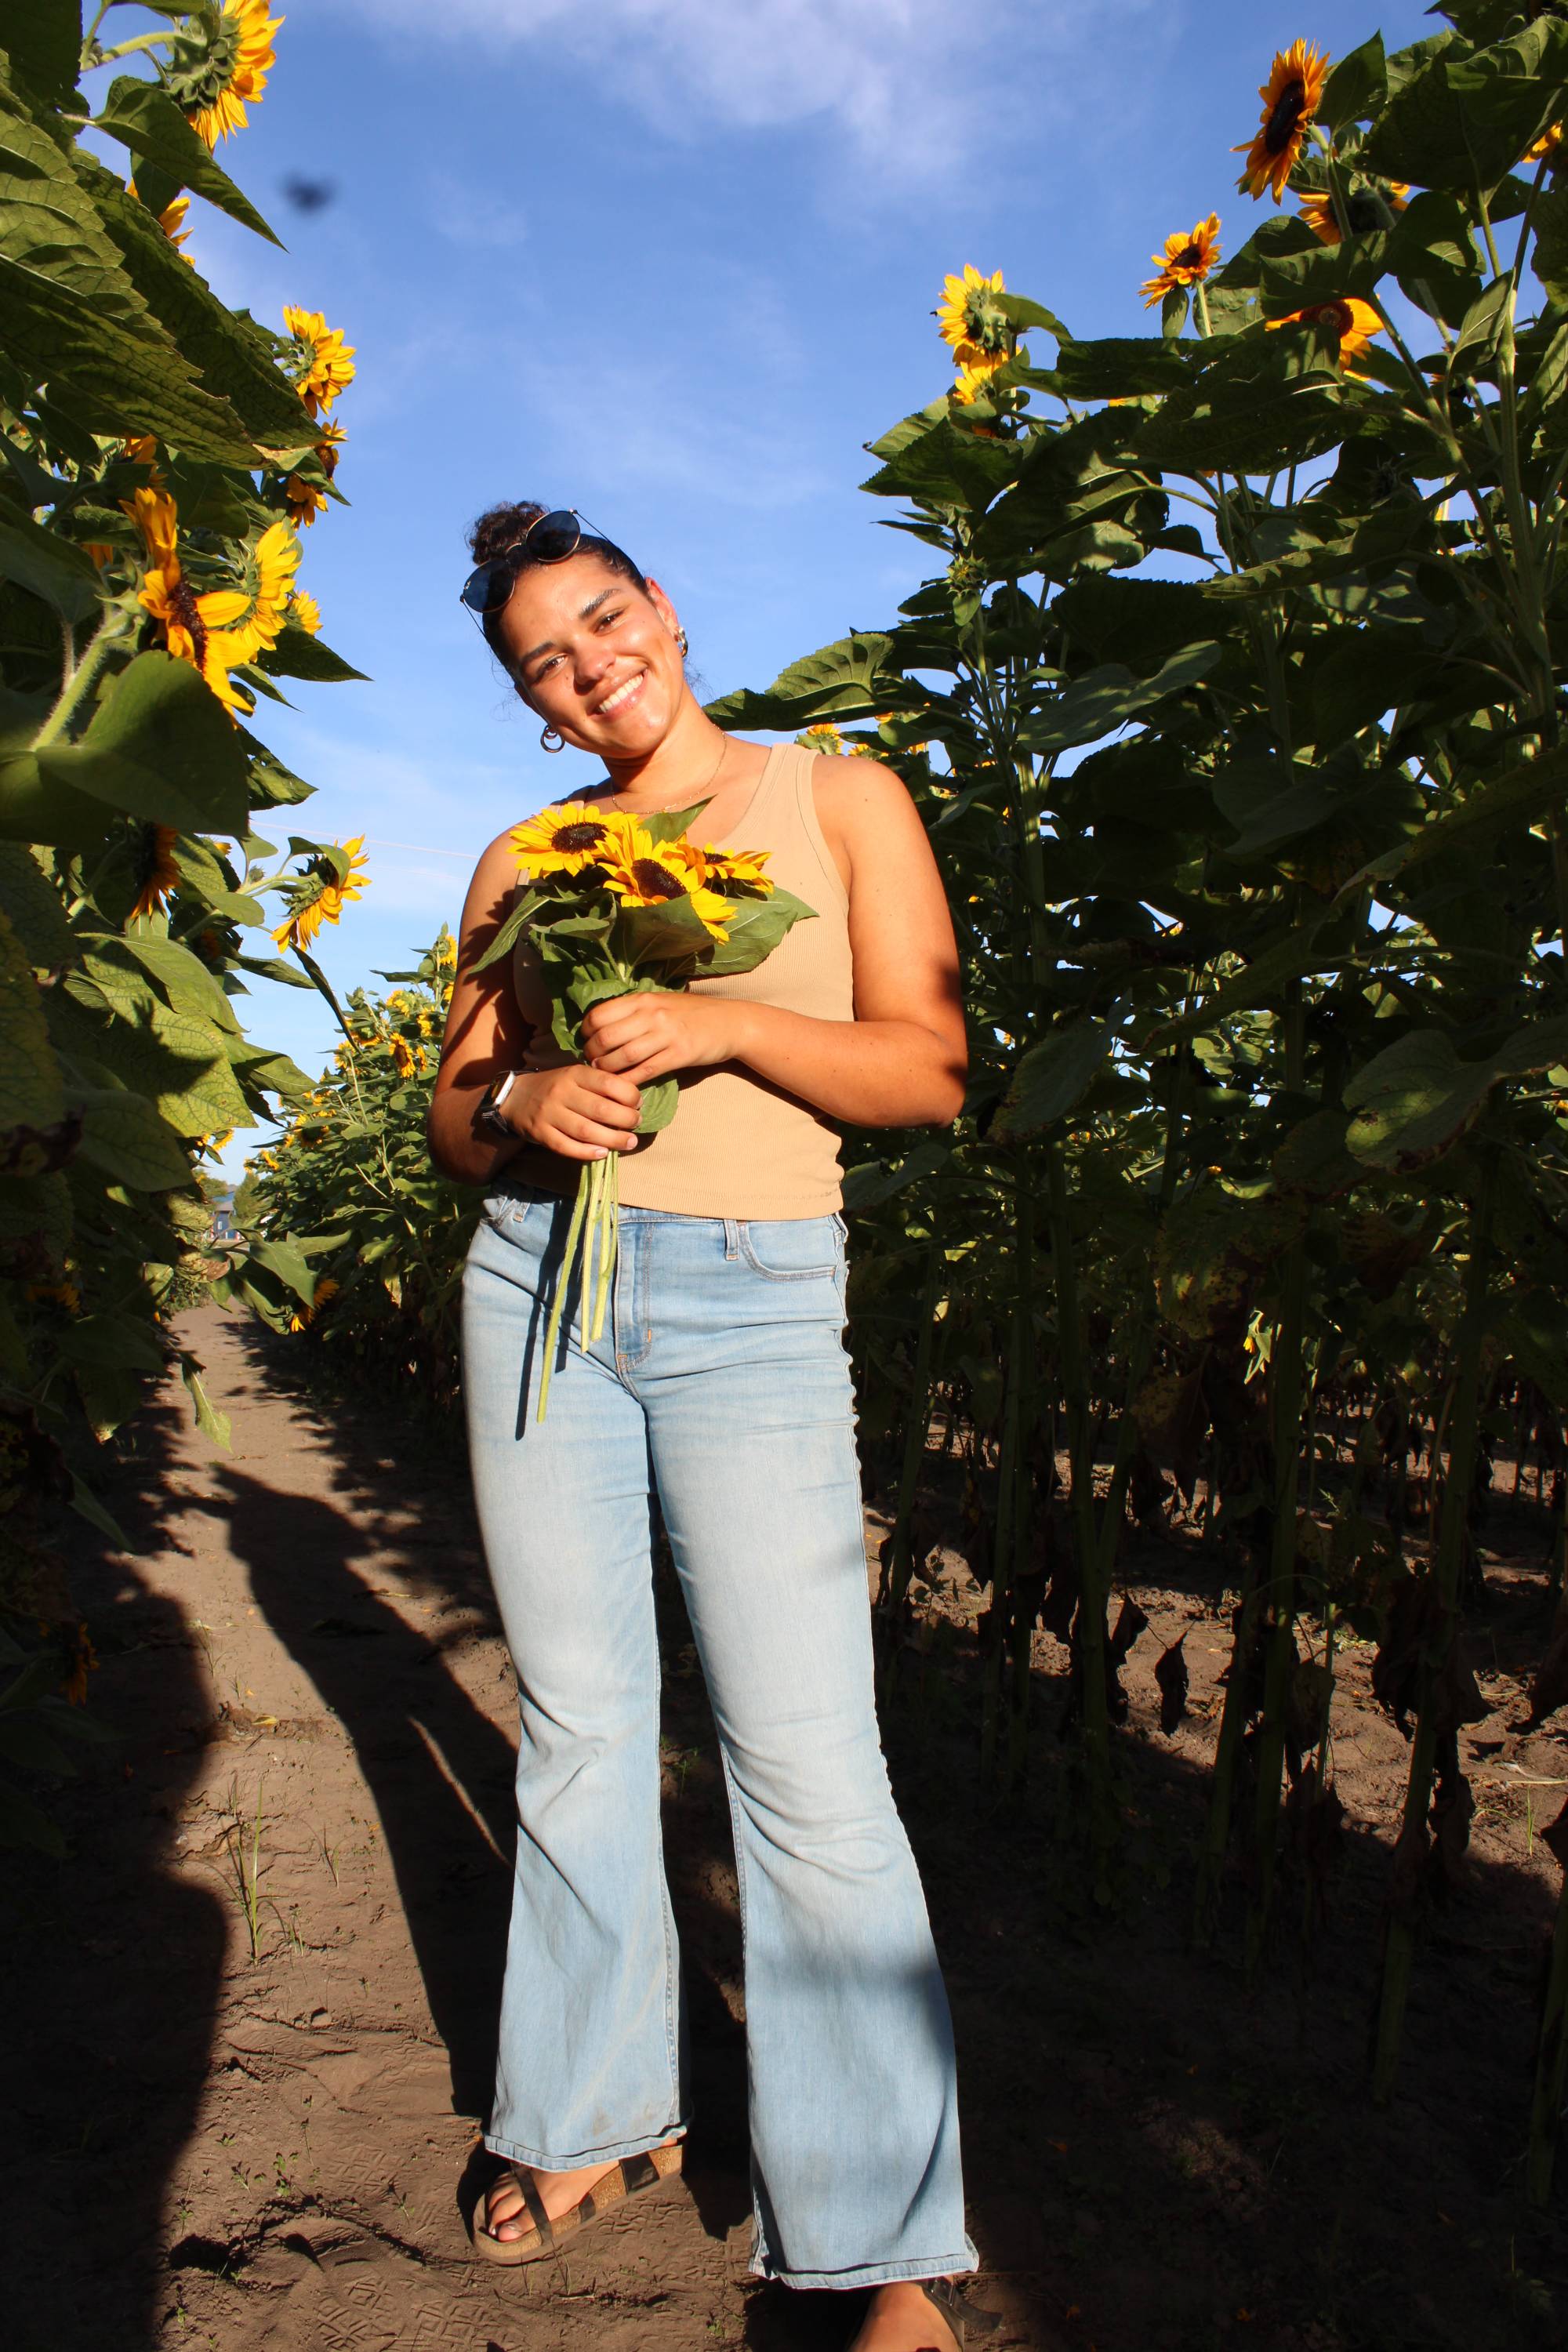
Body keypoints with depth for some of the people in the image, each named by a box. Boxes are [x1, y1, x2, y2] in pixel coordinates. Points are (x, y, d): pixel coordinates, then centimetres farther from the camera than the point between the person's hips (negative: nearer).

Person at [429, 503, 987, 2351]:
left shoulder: (840, 799, 5)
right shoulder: (522, 862, 12)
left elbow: (929, 1074, -2)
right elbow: (455, 1114, 14)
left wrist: (724, 1023, -16)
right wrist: (521, 1105, -9)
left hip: (754, 1311, -3)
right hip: (539, 1285, 4)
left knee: (807, 1768, -6)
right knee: (578, 1727, 11)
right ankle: (598, 2112, 32)